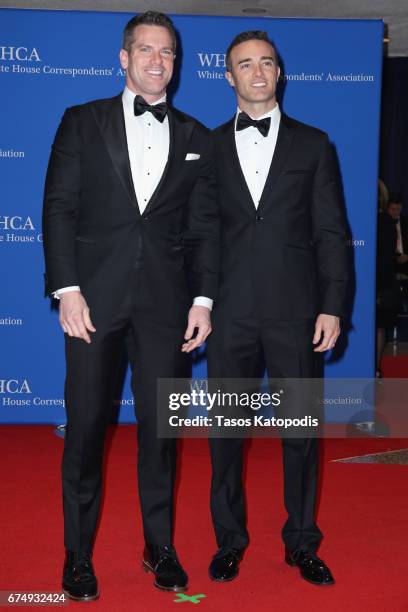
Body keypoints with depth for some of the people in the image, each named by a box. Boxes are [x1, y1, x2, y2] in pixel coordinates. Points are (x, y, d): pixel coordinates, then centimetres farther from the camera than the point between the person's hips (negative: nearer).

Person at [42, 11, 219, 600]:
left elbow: (204, 226, 8)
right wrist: (67, 290, -10)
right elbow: (58, 208, 0)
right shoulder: (83, 122, 6)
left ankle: (159, 546, 24)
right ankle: (78, 554, 18)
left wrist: (203, 300, -1)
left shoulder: (196, 138, 11)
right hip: (95, 296, -1)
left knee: (161, 426, 8)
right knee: (86, 425, 3)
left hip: (166, 301, 2)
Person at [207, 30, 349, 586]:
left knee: (301, 430, 7)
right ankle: (229, 540, 25)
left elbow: (331, 232, 3)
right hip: (230, 312, 1)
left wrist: (332, 306, -4)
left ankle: (302, 543, 23)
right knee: (226, 429, 8)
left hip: (295, 311, 0)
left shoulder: (312, 144, 7)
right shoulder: (209, 146, 8)